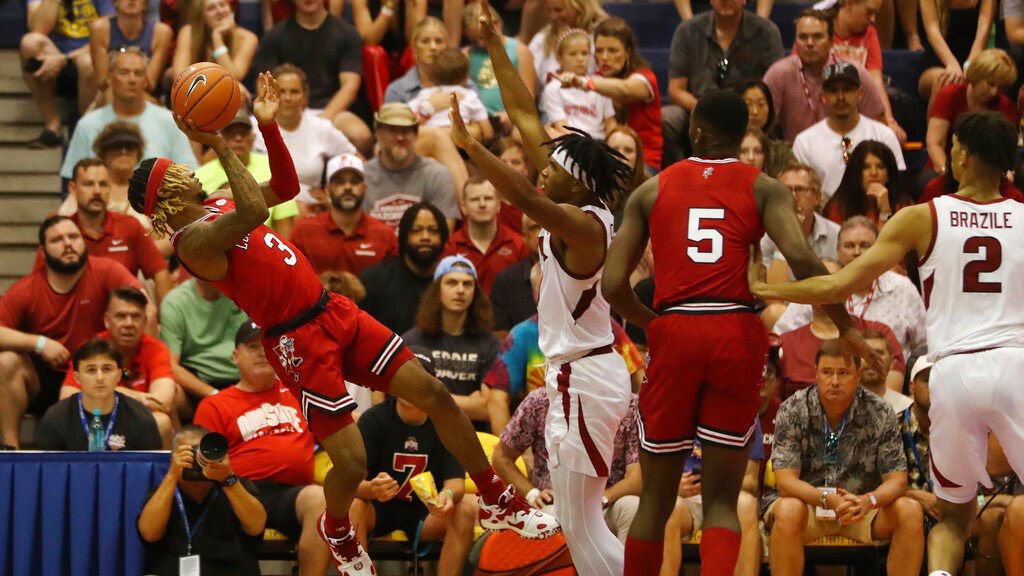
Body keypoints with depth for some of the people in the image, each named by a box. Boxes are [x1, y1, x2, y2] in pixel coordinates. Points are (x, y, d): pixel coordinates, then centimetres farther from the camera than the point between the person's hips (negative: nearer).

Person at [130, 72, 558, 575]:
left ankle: (498, 504, 20)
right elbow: (255, 211, -35)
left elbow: (285, 188, 22)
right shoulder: (193, 241, -18)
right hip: (299, 340, -9)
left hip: (333, 311, 9)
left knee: (435, 395, 5)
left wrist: (268, 125, 9)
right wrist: (218, 144, -32)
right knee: (352, 462, -9)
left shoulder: (216, 205, 11)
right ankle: (336, 531, 26)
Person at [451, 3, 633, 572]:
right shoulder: (581, 209, 6)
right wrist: (496, 47, 9)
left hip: (585, 379, -10)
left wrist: (471, 146, -43)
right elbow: (526, 117, 10)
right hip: (581, 373, 10)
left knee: (581, 525, -6)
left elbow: (525, 197, -39)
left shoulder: (583, 222, -17)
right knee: (578, 522, 14)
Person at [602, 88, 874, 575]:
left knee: (656, 499, 13)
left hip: (673, 333, 1)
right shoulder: (763, 188, 7)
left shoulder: (651, 191, 10)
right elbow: (801, 257, -11)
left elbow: (613, 285, 4)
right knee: (721, 499, 5)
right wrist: (846, 327, -2)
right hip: (737, 334, -1)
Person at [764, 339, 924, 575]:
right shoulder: (792, 411, -10)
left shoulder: (880, 413, -6)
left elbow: (896, 480, -9)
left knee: (910, 511, -24)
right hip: (806, 501, -2)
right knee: (788, 510, -36)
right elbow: (785, 481, -18)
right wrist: (827, 498, -37)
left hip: (861, 508, 2)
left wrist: (868, 501, -32)